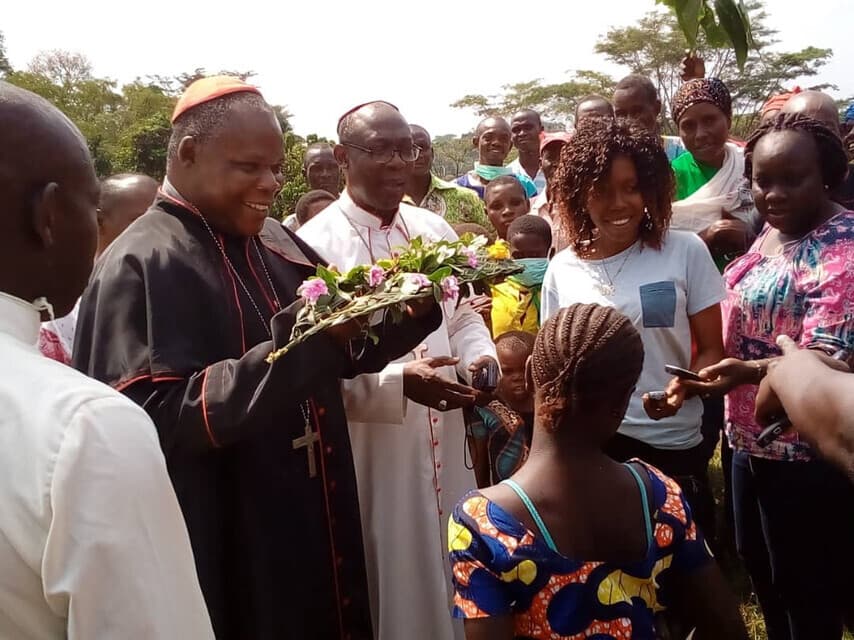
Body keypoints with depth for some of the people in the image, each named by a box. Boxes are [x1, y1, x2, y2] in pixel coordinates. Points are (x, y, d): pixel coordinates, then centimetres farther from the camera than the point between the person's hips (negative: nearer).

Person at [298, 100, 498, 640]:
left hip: (443, 444, 6)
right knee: (390, 583, 12)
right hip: (370, 453, -5)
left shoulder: (435, 230, 6)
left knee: (453, 573, 21)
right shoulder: (316, 244, -13)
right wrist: (399, 383, -26)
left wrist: (482, 358, -6)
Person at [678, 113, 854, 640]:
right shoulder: (770, 236, 8)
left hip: (810, 451, -8)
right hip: (750, 439, 8)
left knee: (809, 594, 9)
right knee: (760, 569, 22)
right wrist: (694, 376, 9)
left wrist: (747, 372, -40)